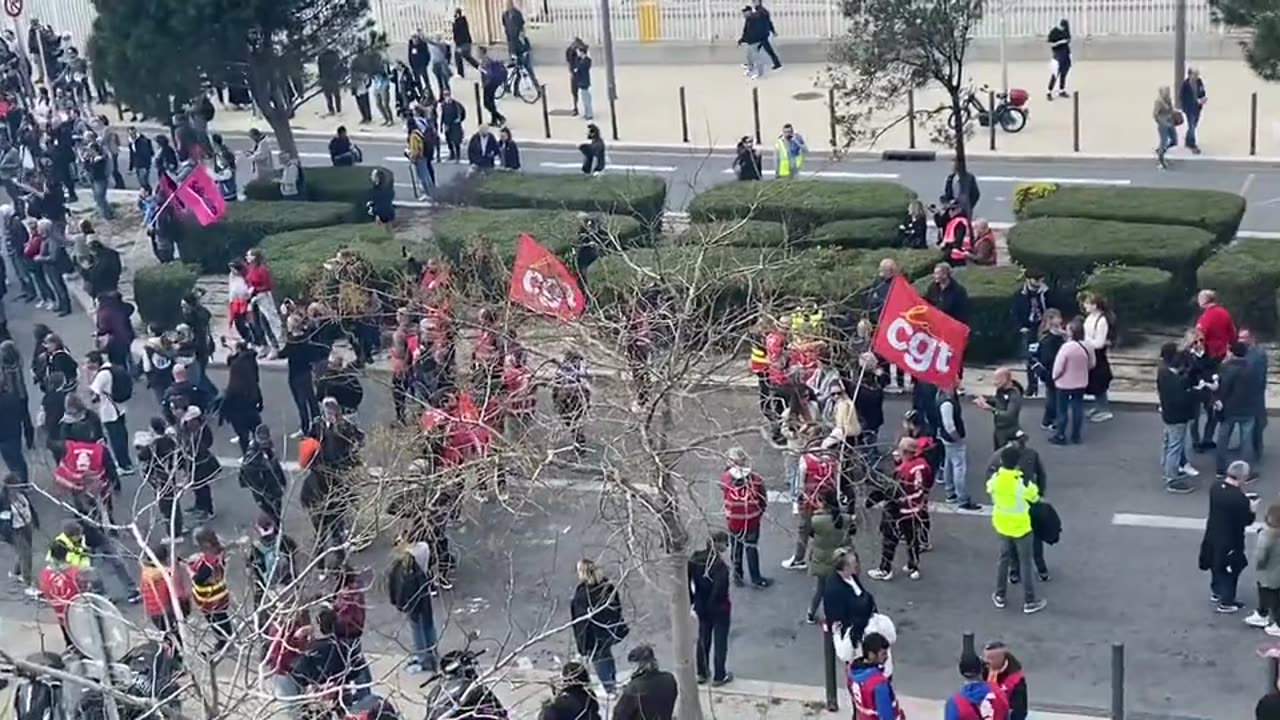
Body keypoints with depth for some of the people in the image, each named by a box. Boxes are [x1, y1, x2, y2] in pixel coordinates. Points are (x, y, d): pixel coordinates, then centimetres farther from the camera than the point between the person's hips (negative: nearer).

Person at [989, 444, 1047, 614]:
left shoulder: (995, 478, -15)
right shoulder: (1023, 482, -27)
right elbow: (1035, 497, -8)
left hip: (1002, 525, 4)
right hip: (1020, 527, -4)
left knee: (1004, 559, 22)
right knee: (1025, 563, 9)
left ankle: (999, 596, 31)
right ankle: (1029, 602, 17)